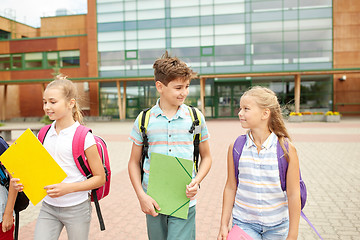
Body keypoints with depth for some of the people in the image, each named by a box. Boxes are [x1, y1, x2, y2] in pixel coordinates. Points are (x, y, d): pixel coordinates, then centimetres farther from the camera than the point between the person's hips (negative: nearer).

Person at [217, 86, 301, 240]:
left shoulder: (286, 149, -12)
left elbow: (293, 194, -8)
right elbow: (230, 188, 1)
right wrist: (224, 225, 2)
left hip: (277, 226, -1)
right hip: (244, 223, 1)